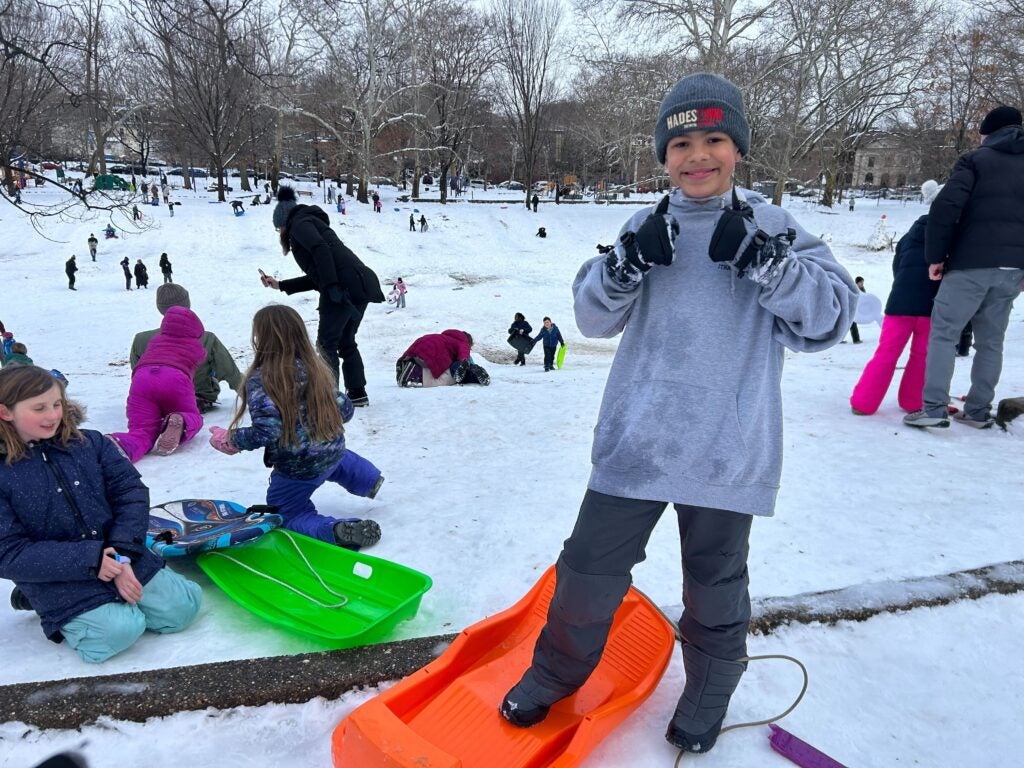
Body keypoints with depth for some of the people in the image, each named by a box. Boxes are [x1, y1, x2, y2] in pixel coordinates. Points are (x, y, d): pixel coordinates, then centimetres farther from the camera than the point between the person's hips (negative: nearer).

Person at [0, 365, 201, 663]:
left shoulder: (90, 444, 0)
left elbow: (131, 492, -4)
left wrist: (123, 553, -18)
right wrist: (88, 560, -24)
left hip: (125, 559, 4)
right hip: (62, 584, -3)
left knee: (181, 608, -6)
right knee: (119, 630, -24)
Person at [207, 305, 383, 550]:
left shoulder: (260, 379, -19)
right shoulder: (317, 367, -2)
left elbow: (267, 432, -24)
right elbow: (345, 409, 4)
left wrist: (230, 440, -8)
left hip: (297, 468, -6)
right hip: (333, 452, 7)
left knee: (287, 513, 15)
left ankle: (337, 531, -12)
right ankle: (368, 478, 34)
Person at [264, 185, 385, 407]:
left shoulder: (299, 223, 6)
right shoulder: (312, 222, 32)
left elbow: (321, 250, -15)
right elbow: (315, 278, 30)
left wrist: (332, 286, -22)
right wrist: (280, 285, 34)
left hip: (344, 286, -9)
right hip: (361, 285, 9)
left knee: (326, 342, -2)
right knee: (345, 341, 18)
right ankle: (357, 393, 22)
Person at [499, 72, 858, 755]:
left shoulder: (773, 230, 2)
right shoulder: (648, 229, 6)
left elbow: (832, 315, -6)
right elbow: (595, 317, 2)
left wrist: (763, 261, -18)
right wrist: (627, 263, -16)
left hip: (727, 452, -1)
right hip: (637, 439, 1)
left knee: (715, 583, 16)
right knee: (591, 568, 9)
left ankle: (708, 693, 43)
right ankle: (558, 672, 36)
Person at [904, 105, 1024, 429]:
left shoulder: (976, 159, 1)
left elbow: (945, 207, -12)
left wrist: (935, 255, -5)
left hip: (972, 263, -5)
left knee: (943, 332, -1)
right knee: (991, 341, 12)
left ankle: (933, 408, -9)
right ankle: (978, 411, 15)